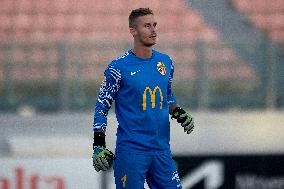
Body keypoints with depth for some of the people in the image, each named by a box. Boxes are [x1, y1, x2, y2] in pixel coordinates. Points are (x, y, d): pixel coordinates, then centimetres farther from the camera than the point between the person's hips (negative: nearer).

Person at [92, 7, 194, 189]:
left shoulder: (166, 62, 9)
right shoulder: (119, 67, -7)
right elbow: (102, 107, -2)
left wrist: (180, 113, 5)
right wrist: (99, 146, -7)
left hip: (161, 149, 5)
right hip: (130, 151, -5)